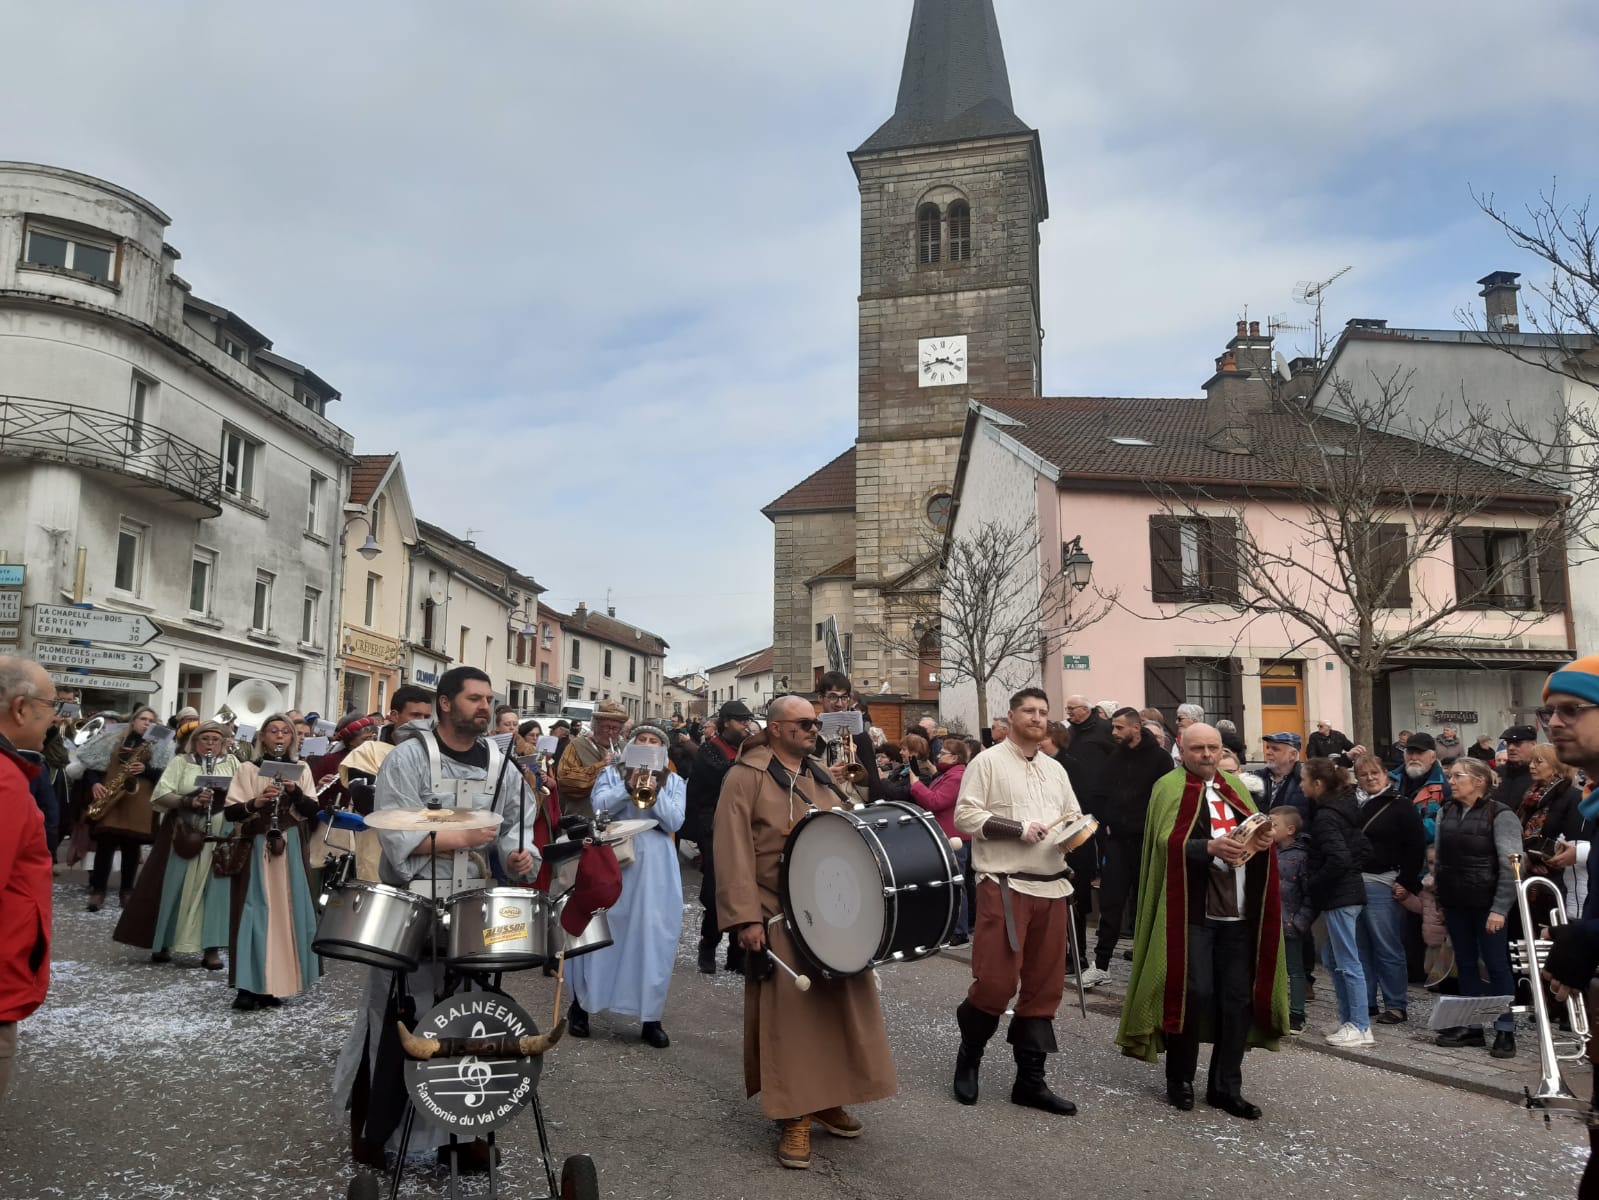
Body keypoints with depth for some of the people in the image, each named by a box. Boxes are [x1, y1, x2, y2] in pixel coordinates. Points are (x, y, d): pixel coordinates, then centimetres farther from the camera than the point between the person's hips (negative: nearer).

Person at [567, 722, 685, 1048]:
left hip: (655, 868, 1)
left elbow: (674, 822, -4)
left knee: (654, 937, -1)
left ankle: (651, 1018, 7)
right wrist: (630, 786, -18)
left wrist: (655, 790, -15)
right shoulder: (611, 773, 7)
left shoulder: (673, 781, 9)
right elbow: (600, 806, -9)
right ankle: (581, 1004, 21)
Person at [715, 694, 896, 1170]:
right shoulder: (746, 777, -7)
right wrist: (745, 917, -19)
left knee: (839, 1007, 11)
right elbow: (734, 851, -13)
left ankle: (825, 1100, 26)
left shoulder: (823, 780, 14)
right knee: (790, 1014, -2)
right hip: (782, 917, -6)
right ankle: (794, 1118, 9)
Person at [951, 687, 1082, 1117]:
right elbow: (965, 815, -9)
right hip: (1004, 885, -6)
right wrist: (1020, 829, -15)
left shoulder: (1055, 769, 18)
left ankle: (1030, 1078, 18)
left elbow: (1073, 816, 23)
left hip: (1051, 886, 6)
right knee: (996, 981, -9)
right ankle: (968, 1057, 17)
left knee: (1044, 985, 8)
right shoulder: (988, 762, -1)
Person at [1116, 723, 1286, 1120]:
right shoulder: (1170, 787, -2)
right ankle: (1180, 1079, 14)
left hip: (1238, 910, 5)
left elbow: (1257, 832, 14)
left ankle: (1226, 1087, 17)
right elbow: (1168, 841, -14)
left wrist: (1262, 841, -9)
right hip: (1192, 909, -5)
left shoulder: (1234, 785, 17)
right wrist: (1211, 847, -29)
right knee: (1195, 993, -6)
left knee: (1238, 998, 5)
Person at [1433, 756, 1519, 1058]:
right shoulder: (1446, 812, 7)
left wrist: (1500, 908, -18)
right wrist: (1438, 902, 9)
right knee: (1465, 965, 11)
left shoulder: (1500, 815, -10)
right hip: (1455, 903, 6)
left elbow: (1510, 866, -14)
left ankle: (1505, 1031, 9)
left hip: (1487, 903, -6)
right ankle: (1470, 1026, 19)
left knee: (1496, 966, 2)